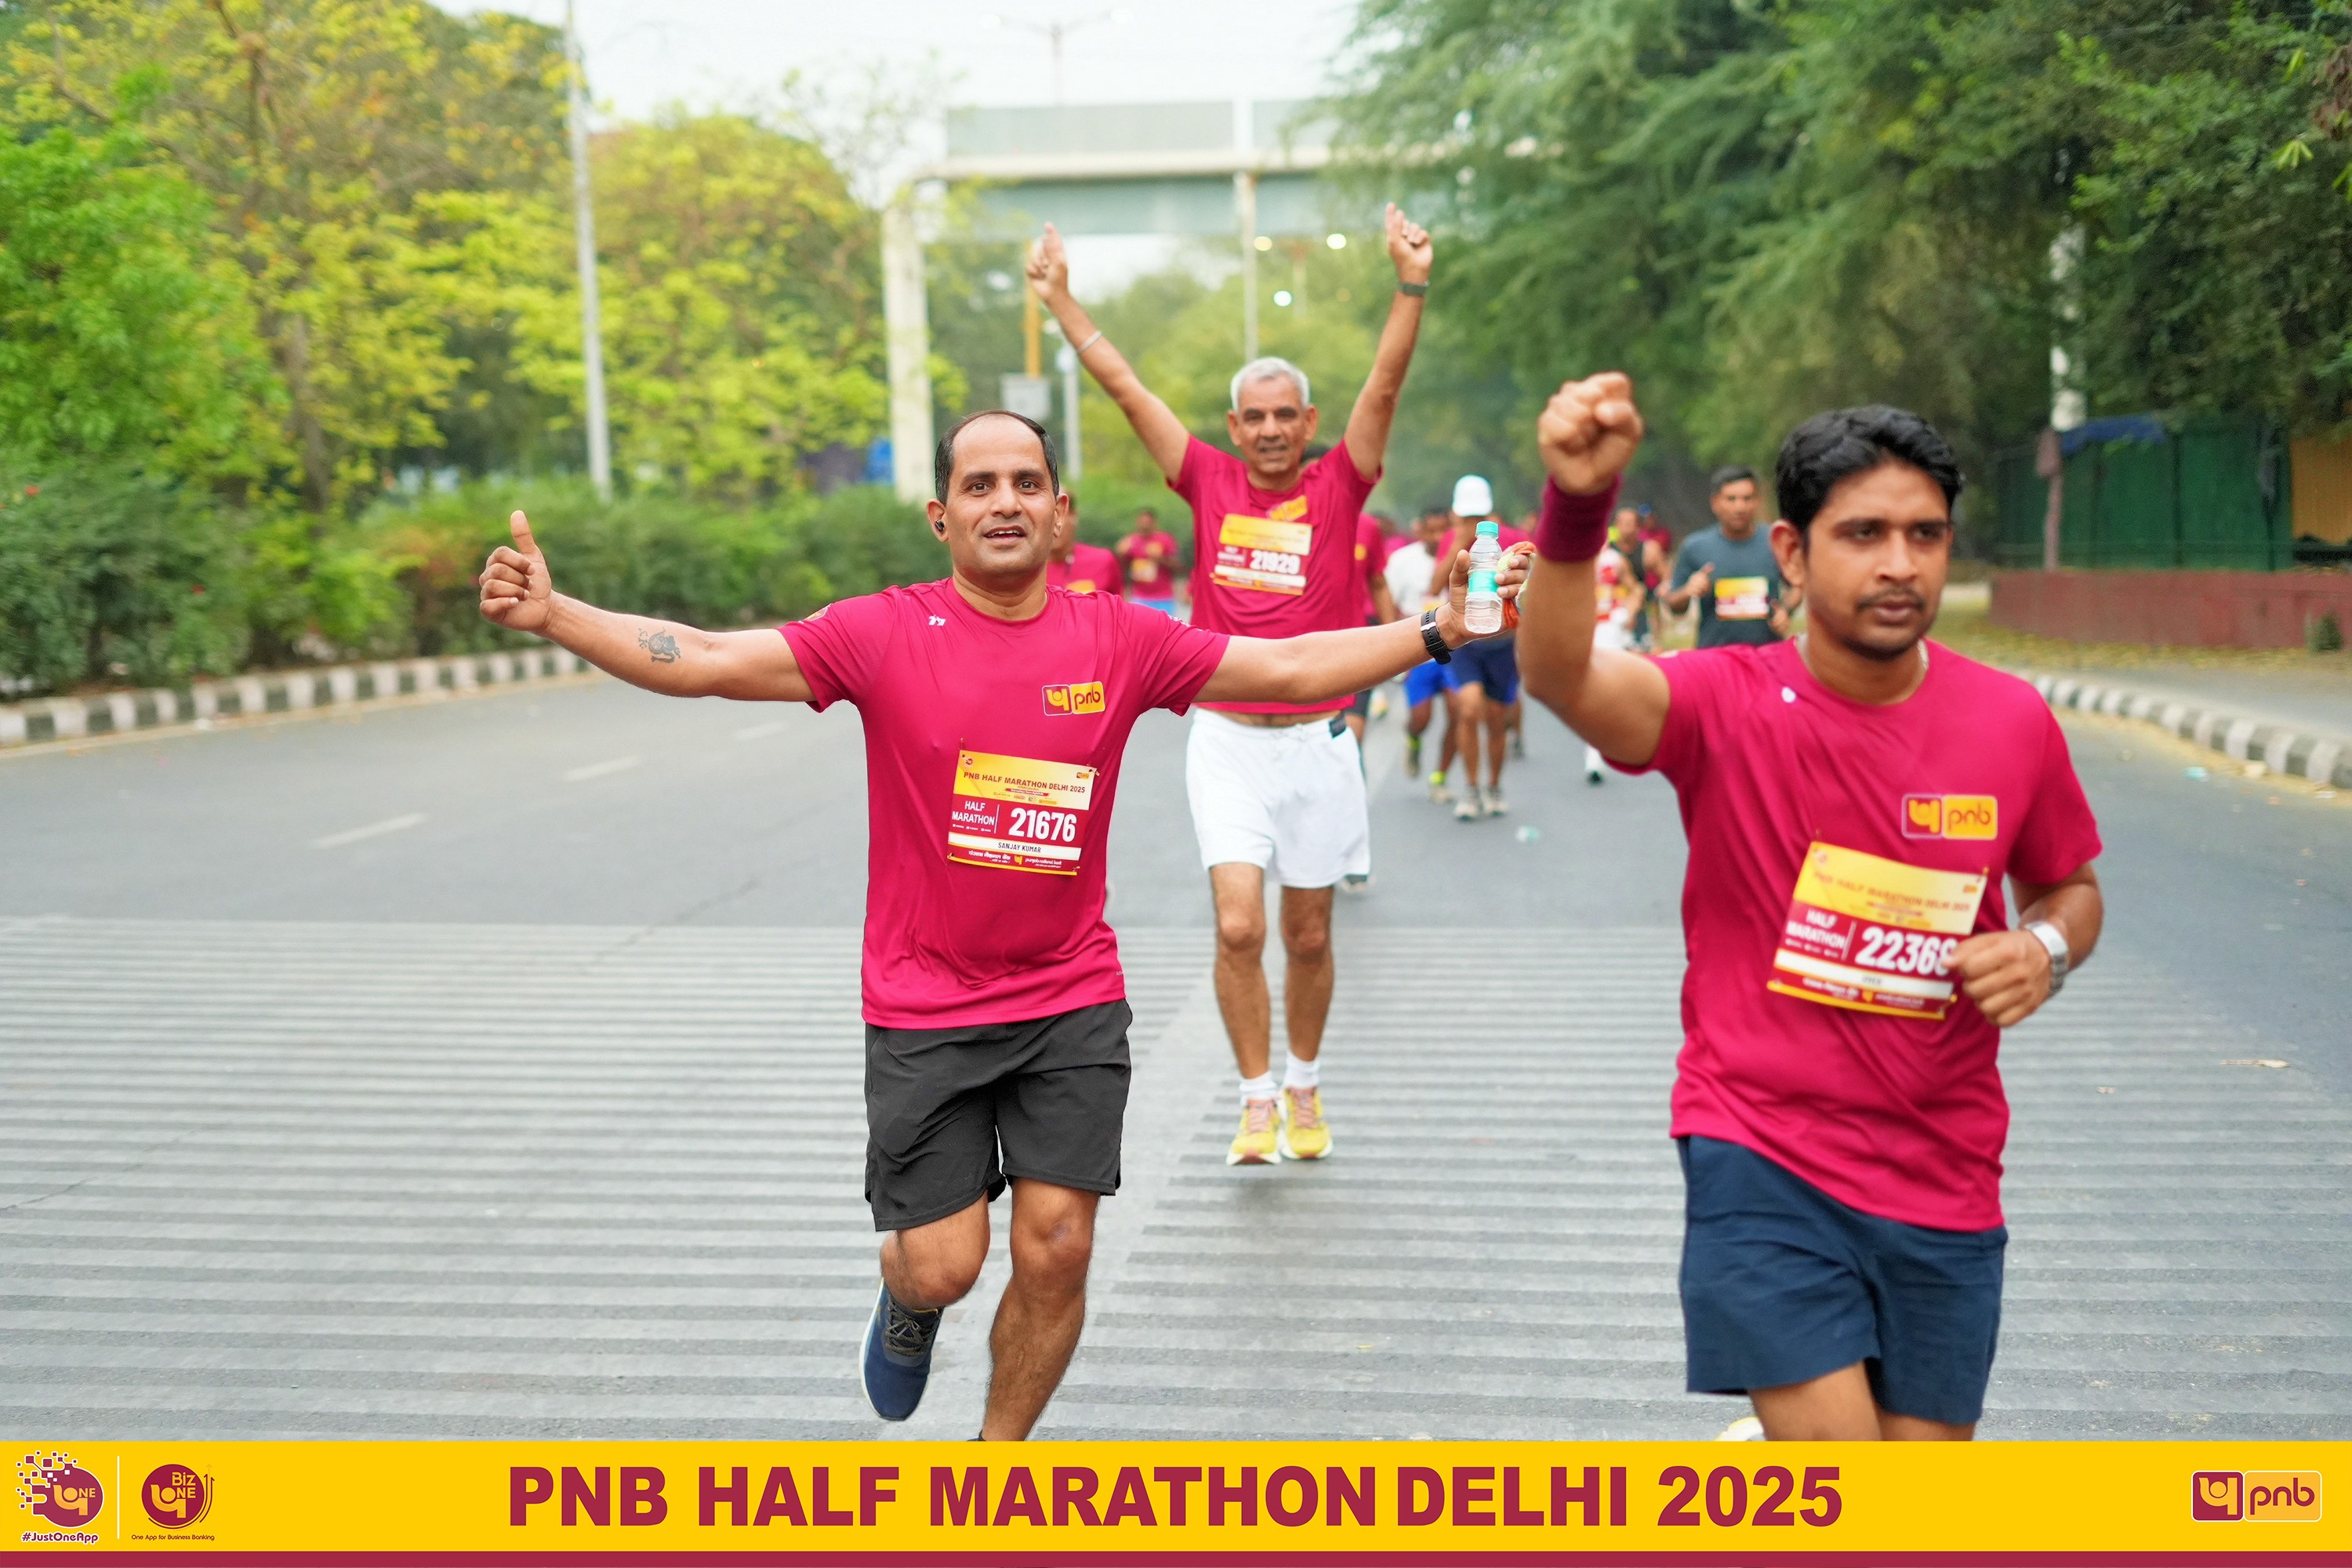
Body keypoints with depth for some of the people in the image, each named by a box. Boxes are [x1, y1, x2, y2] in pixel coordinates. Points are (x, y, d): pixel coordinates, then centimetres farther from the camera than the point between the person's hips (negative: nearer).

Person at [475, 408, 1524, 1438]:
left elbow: (1292, 668, 3)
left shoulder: (1121, 641, -2)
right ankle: (909, 1300, 41)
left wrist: (1439, 632, -1)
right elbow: (704, 662, -11)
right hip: (923, 1011, -2)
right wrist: (551, 614, -23)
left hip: (1073, 1004, 2)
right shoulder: (884, 635, -8)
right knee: (944, 1265, 0)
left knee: (1056, 1252, 1)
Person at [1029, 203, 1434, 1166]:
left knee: (1307, 935, 10)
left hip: (1315, 738, 0)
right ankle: (1256, 1101, 5)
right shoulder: (1211, 483, 3)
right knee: (1237, 926, -11)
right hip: (1225, 736, 0)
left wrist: (1410, 285, -20)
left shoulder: (1338, 488, 1)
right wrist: (1059, 297, 6)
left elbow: (1386, 385, -9)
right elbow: (1124, 385, 5)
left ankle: (1304, 1088, 31)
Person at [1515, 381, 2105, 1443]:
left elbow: (2071, 886, 15)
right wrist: (1575, 504, -51)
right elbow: (1559, 673, -33)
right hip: (1762, 1157, -4)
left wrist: (2046, 948, -8)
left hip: (1944, 1177, 4)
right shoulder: (1732, 704, -12)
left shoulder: (2013, 720, -2)